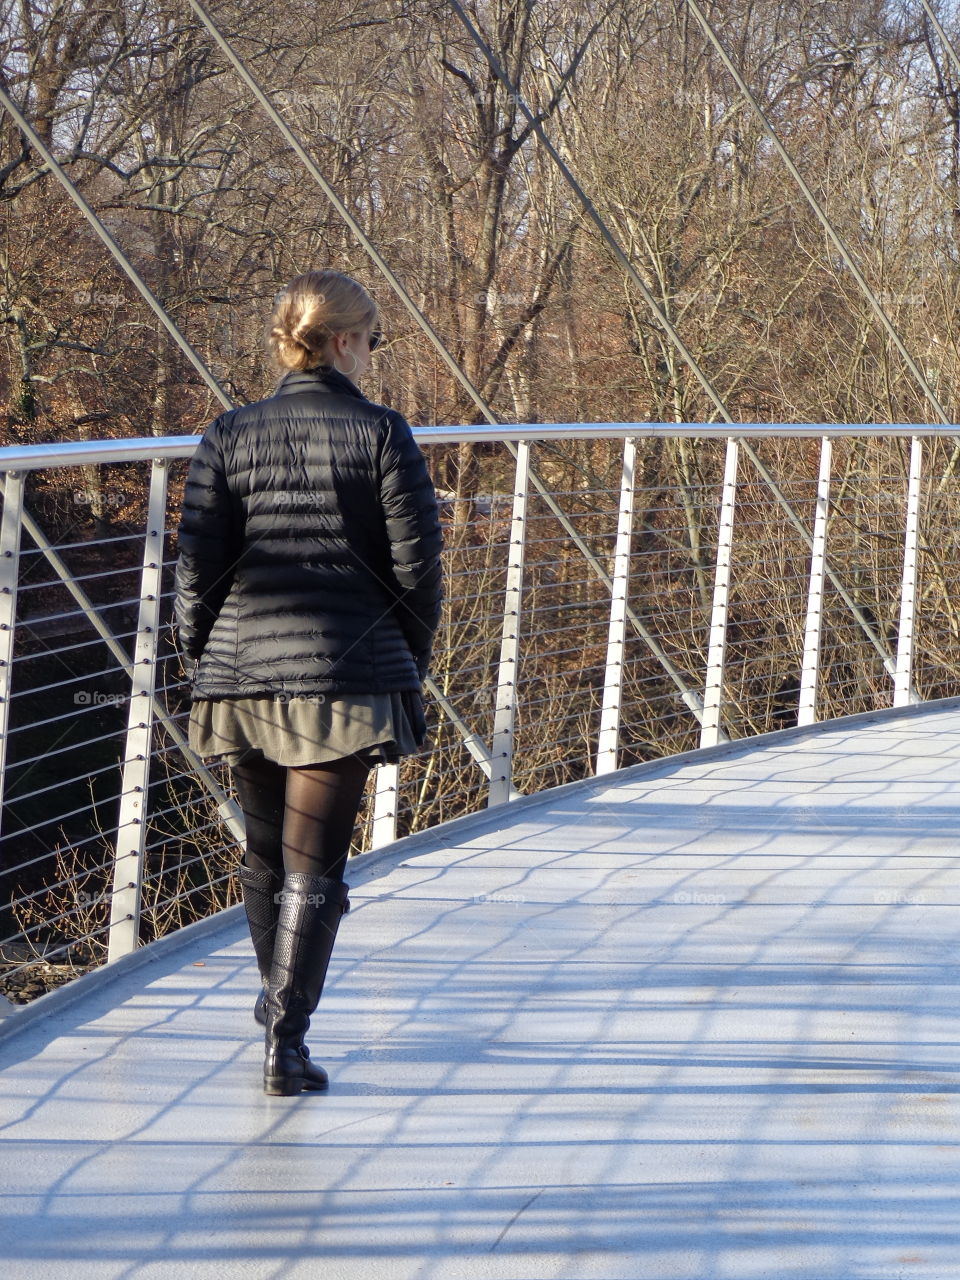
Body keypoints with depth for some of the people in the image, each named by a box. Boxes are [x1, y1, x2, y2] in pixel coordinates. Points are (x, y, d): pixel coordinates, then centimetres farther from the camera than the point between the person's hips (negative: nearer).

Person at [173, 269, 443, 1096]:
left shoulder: (229, 439, 3)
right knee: (314, 866, 0)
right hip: (347, 678, -3)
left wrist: (205, 658, 14)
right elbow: (416, 563, -3)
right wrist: (411, 657, 11)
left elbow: (198, 569, 2)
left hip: (243, 678, 3)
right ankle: (286, 1038, -7)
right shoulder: (382, 435, -4)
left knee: (265, 857, 20)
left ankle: (280, 1007, 38)